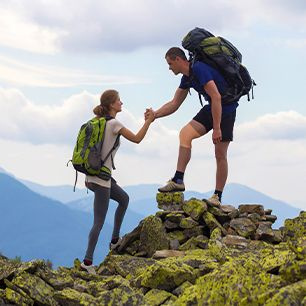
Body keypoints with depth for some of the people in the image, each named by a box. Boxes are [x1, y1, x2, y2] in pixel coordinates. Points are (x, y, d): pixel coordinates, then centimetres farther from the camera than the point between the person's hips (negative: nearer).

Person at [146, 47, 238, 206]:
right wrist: (154, 115, 1)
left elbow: (216, 97, -28)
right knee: (185, 133, -8)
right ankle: (178, 180, -11)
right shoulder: (187, 78, 7)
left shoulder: (199, 69, -23)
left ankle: (217, 197, 4)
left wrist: (216, 128, -28)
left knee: (220, 154, -5)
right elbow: (174, 104, 15)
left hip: (226, 109, -8)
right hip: (211, 108, 8)